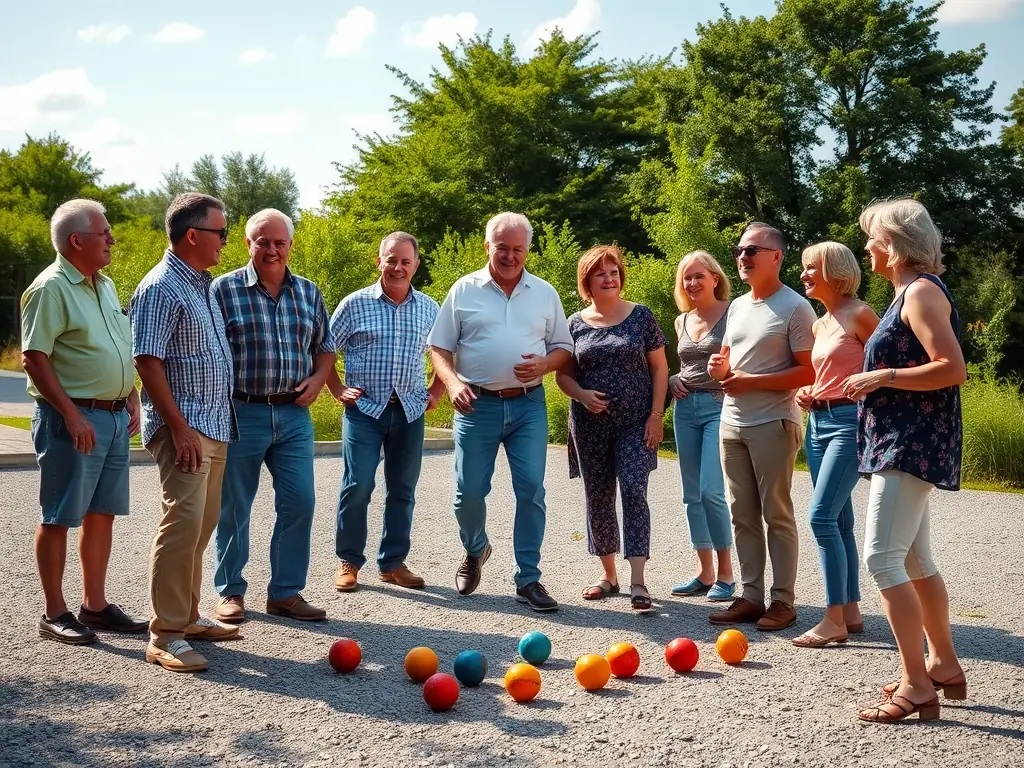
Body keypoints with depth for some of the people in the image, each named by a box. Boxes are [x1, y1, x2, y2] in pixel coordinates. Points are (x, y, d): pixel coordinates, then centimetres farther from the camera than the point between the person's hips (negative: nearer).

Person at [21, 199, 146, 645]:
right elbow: (34, 359, -17)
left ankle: (95, 606, 21)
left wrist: (132, 402, 14)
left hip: (114, 416, 8)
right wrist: (73, 417, -21)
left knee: (102, 514, 12)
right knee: (59, 518, 1)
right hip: (73, 418, -8)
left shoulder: (104, 285, 14)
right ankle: (54, 615, 9)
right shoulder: (50, 289, -12)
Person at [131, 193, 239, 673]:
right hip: (184, 426, -9)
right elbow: (147, 362, -17)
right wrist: (179, 428, -21)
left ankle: (187, 616, 22)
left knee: (203, 524, 13)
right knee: (183, 521, -14)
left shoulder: (204, 284, 16)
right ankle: (164, 635, -10)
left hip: (216, 426, 9)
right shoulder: (161, 288, -12)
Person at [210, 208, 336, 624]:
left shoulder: (308, 291, 11)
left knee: (299, 502, 1)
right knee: (233, 507, 6)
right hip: (241, 413, -3)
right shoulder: (224, 289, -2)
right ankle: (230, 592, 20)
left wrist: (317, 379, 1)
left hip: (294, 415, 4)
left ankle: (286, 592, 14)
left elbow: (324, 346, 20)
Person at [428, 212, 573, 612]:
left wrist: (544, 364, -9)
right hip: (477, 403, -1)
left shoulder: (545, 293, 9)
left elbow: (564, 347, 13)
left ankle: (528, 579, 4)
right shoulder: (464, 290, 4)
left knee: (531, 489, -5)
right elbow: (439, 347, 4)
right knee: (469, 490, 2)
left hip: (528, 404, 1)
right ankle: (475, 551, 32)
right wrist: (452, 382, -14)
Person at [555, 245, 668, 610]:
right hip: (590, 426, 3)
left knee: (634, 492, -13)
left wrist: (656, 415, -7)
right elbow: (563, 374, 9)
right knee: (598, 498, 8)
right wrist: (582, 395, -12)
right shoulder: (576, 323, 5)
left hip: (635, 423, -2)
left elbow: (659, 368, 2)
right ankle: (608, 575, 22)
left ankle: (637, 581, -14)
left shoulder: (641, 317, 1)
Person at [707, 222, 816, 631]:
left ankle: (783, 600, 6)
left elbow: (808, 372, -13)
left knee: (776, 514, -2)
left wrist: (752, 382, -17)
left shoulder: (795, 307, -9)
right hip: (731, 422, 7)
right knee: (743, 514, 9)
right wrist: (719, 368, 0)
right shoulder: (737, 306, 14)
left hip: (773, 424, -7)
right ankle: (751, 595, 15)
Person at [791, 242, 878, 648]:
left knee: (822, 516, -15)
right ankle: (851, 611, 17)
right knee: (839, 522, 10)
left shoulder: (859, 315, -8)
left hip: (850, 421, -9)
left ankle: (835, 620, -10)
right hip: (818, 421, 9)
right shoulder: (819, 325, 16)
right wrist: (805, 392, 9)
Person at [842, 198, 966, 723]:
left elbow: (952, 369, -23)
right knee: (913, 560, 16)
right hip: (901, 441, 11)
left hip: (913, 443, -11)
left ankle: (917, 686, -12)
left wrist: (882, 376, -20)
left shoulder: (922, 291, -13)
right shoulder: (908, 292, 17)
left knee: (882, 556, -15)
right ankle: (944, 666, 27)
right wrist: (862, 385, 14)